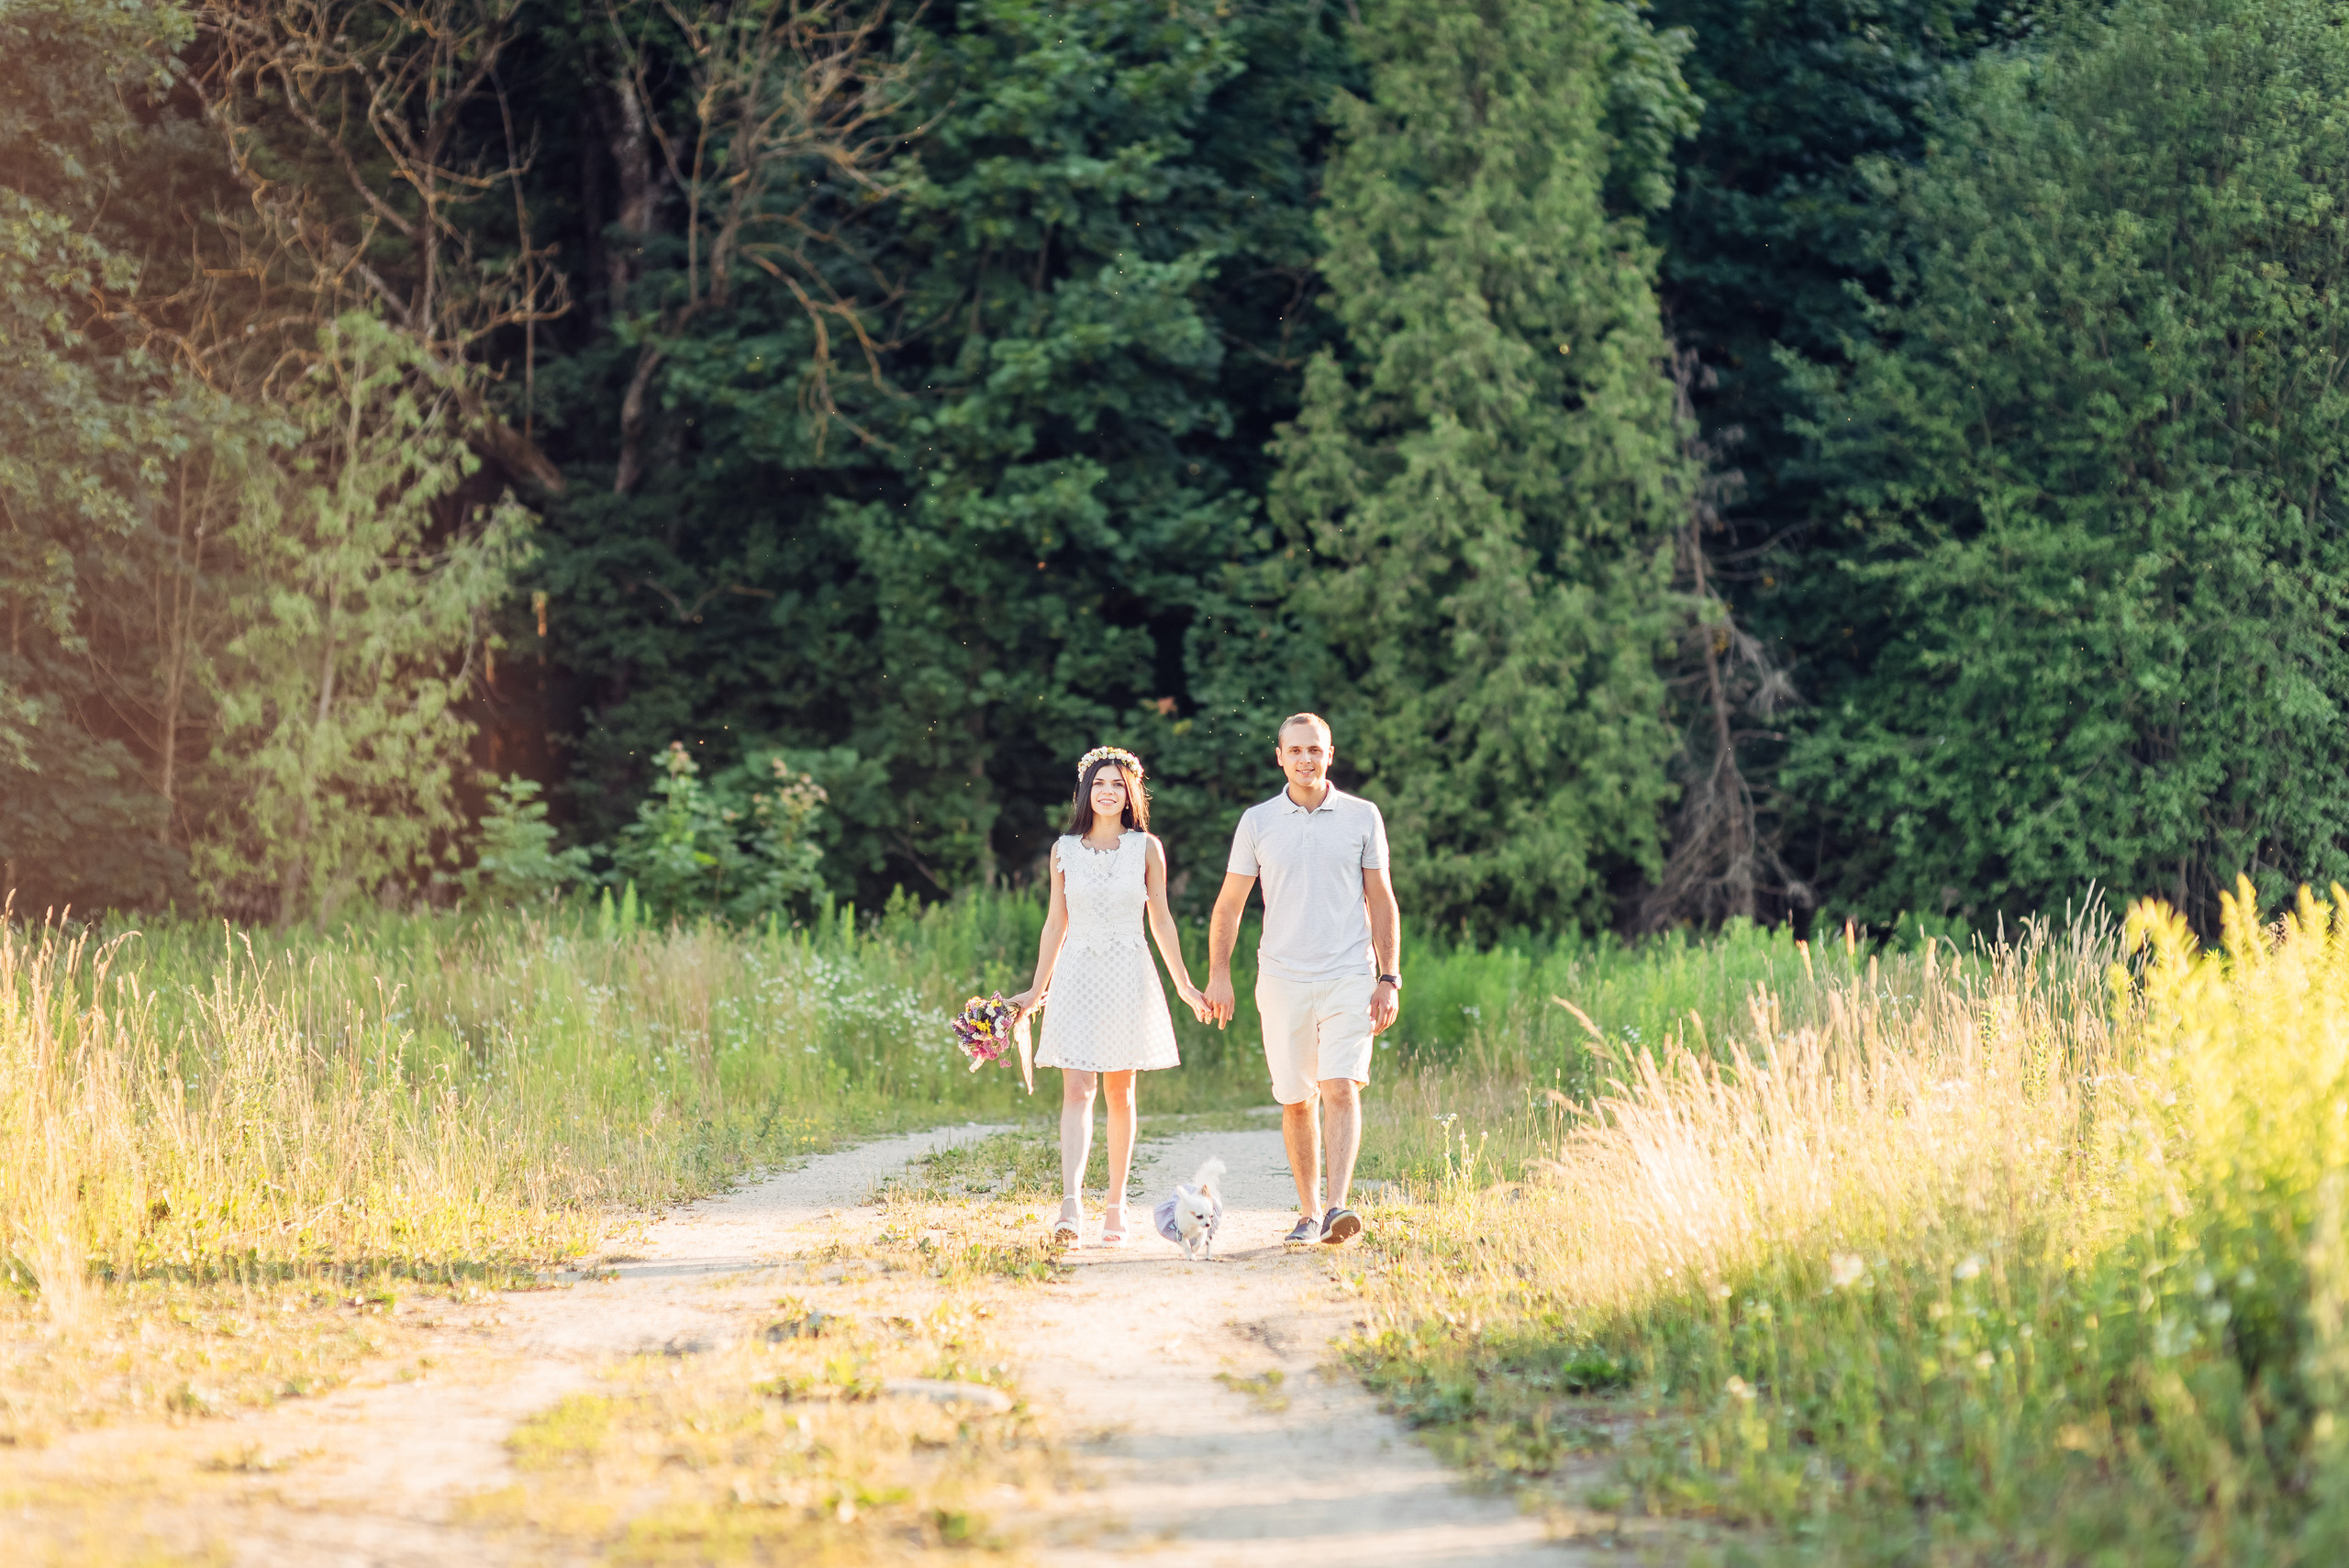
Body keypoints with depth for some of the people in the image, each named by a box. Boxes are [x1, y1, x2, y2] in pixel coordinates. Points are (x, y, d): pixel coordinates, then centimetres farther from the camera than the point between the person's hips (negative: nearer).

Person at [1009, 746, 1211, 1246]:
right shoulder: (1065, 849, 5)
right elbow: (1056, 923, 11)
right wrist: (1037, 990, 12)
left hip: (1127, 975, 0)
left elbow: (1161, 920, 7)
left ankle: (1116, 1204, 15)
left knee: (1120, 1093, 7)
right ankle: (1071, 1205, -22)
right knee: (1077, 1090, -11)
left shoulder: (1146, 848, 3)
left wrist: (1184, 985, 7)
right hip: (1076, 974, 0)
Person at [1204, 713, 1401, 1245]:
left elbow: (1381, 901, 7)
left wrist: (1389, 979, 1)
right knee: (1296, 1101, 5)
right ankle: (1309, 1212, 16)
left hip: (1349, 978, -1)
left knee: (1341, 1087, -16)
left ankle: (1338, 1206, -24)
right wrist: (1218, 974, 0)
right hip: (1282, 979, 1)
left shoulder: (1362, 817, 4)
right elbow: (1229, 903, 9)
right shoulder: (1257, 821, 5)